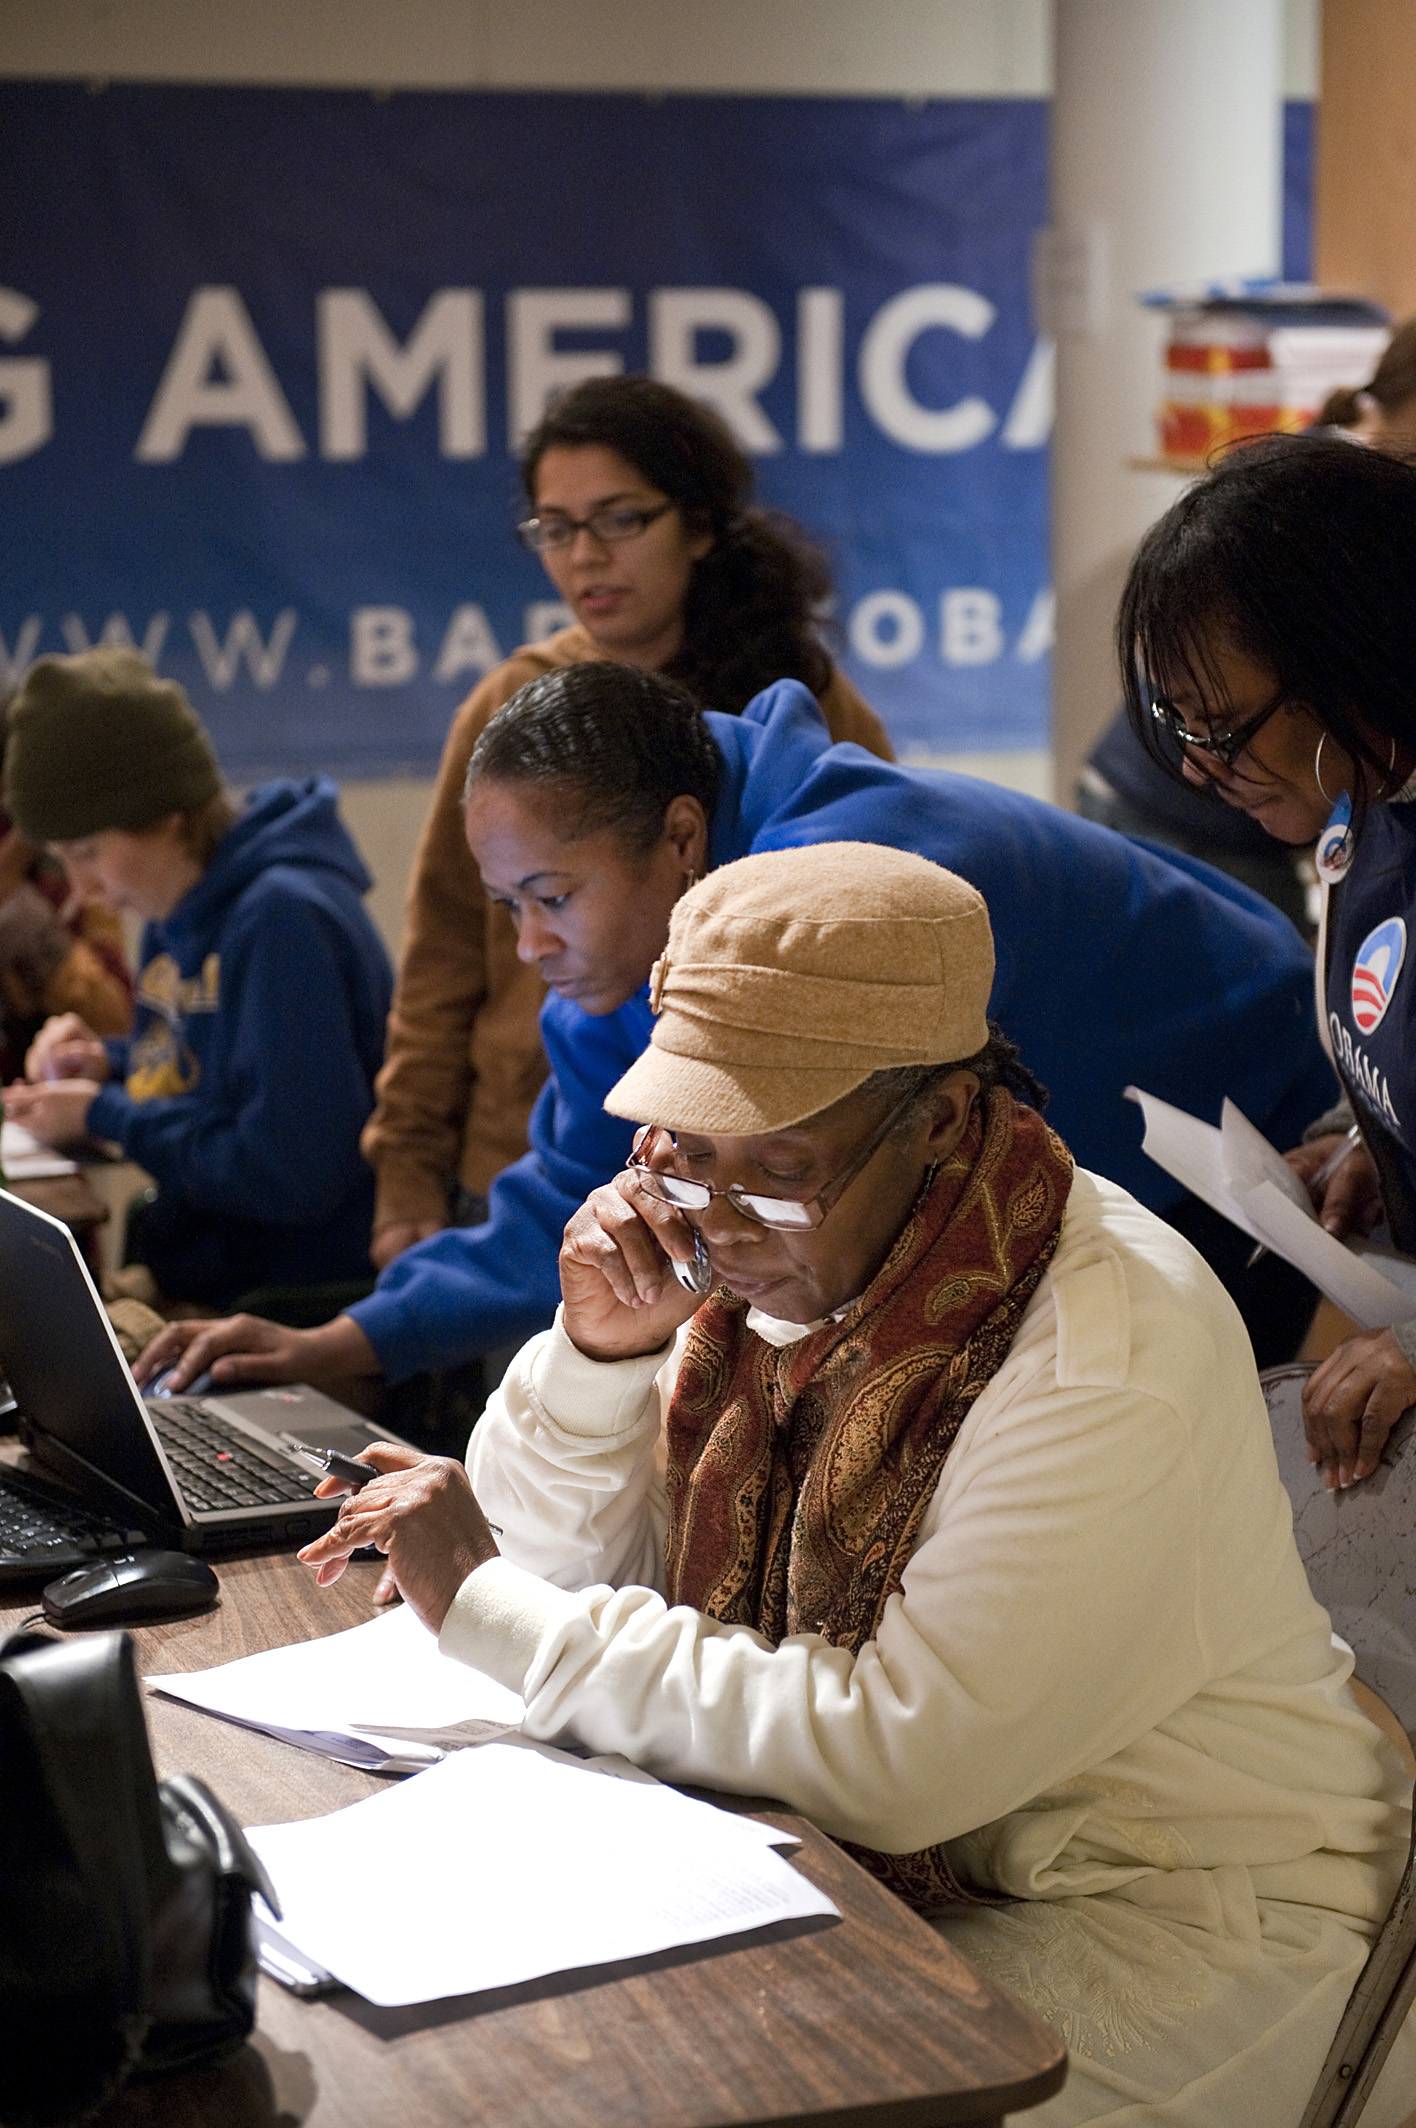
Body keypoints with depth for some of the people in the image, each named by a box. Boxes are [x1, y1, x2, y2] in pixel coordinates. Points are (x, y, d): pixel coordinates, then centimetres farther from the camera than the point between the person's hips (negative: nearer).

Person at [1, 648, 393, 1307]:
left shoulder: (285, 917, -19)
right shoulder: (173, 915, 9)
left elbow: (293, 1173, -23)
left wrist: (103, 1117, -13)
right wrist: (111, 1066, 3)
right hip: (186, 1266, 8)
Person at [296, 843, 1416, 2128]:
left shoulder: (1115, 1345, -25)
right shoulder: (783, 1255, -2)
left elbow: (900, 1756, -28)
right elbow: (562, 1565, 6)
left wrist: (489, 1607, -23)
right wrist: (597, 1353, -15)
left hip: (1177, 1911, -6)